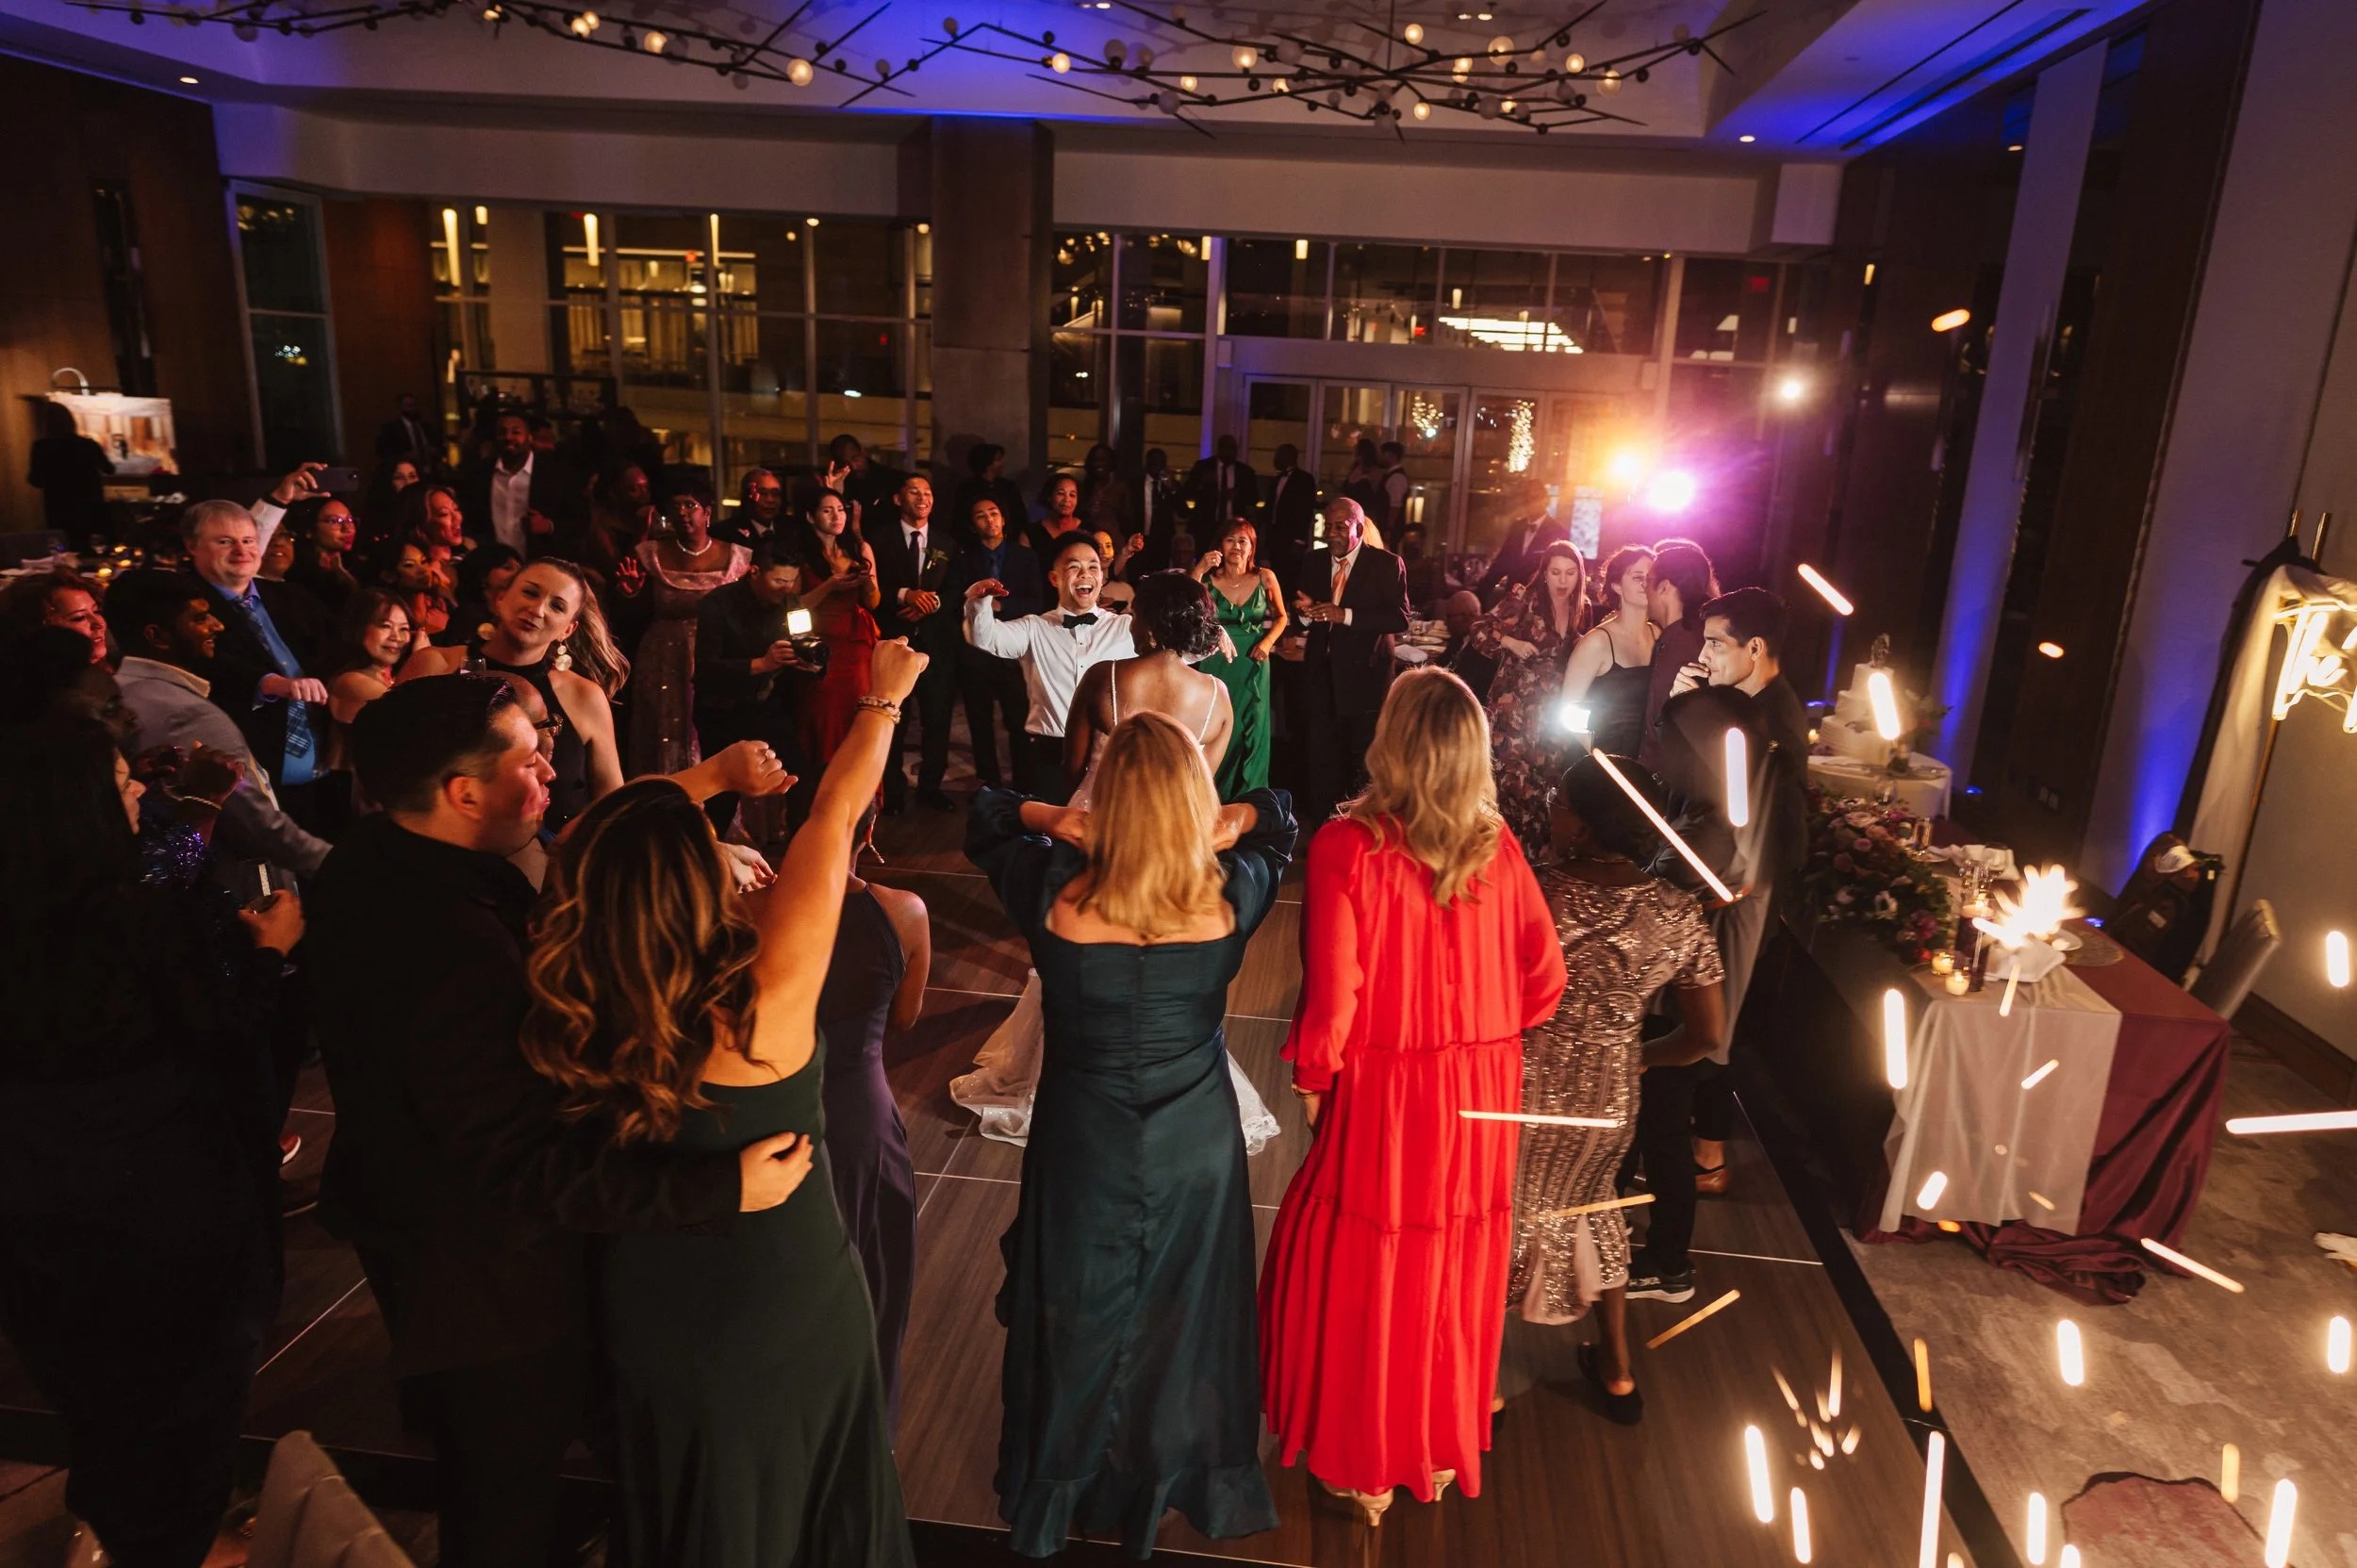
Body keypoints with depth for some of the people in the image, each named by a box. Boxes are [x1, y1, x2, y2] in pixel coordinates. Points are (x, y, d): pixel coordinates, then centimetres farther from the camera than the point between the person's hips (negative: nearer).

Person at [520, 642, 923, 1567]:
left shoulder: (575, 1015, -24)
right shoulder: (765, 999, -33)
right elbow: (833, 816, -20)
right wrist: (885, 695, -7)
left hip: (649, 1314, 4)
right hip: (788, 1314, -3)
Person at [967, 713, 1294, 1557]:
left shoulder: (1055, 893, -25)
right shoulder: (1231, 895, -21)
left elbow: (984, 816, -5)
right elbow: (1275, 818, 1)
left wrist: (1057, 822, -19)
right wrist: (1223, 825, -16)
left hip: (1083, 1145, -1)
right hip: (1198, 1144, 1)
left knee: (1078, 1321, 23)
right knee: (1184, 1317, 24)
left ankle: (1061, 1495, 47)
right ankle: (1188, 1481, 49)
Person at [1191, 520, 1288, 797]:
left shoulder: (1265, 577, -2)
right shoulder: (1209, 579, -5)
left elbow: (1281, 617, 9)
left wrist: (1267, 642, -7)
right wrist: (1198, 572, -26)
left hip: (1252, 663, 1)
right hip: (1217, 663, -1)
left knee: (1250, 730, 5)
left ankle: (1248, 798, 17)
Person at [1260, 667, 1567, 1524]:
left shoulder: (1347, 845, -20)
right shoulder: (1495, 845, -8)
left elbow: (1331, 994, -19)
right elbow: (1544, 976, -1)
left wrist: (1311, 1080, -2)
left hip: (1384, 1096, -4)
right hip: (1480, 1099, 4)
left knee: (1366, 1274, 16)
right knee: (1454, 1275, 22)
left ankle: (1365, 1467, 34)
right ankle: (1443, 1450, 43)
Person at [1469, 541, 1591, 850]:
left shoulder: (1581, 609, 8)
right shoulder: (1525, 599, -7)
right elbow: (1480, 630, -10)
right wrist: (1512, 642, -24)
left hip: (1555, 711, 5)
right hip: (1516, 707, -5)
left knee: (1543, 784, 8)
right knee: (1514, 783, -10)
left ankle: (1534, 853, 21)